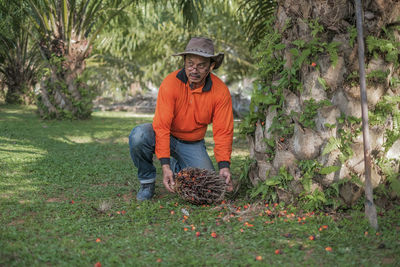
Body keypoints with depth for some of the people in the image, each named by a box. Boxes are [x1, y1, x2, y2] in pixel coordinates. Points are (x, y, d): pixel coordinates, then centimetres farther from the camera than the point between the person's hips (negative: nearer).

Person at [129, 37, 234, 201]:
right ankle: (147, 181, -6)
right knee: (139, 135, -34)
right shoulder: (170, 83, -23)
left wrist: (224, 166, -25)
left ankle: (178, 167, 19)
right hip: (167, 136, -2)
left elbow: (223, 132, -12)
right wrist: (165, 166, -34)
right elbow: (162, 126, -26)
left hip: (193, 144, 2)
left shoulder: (221, 91, -16)